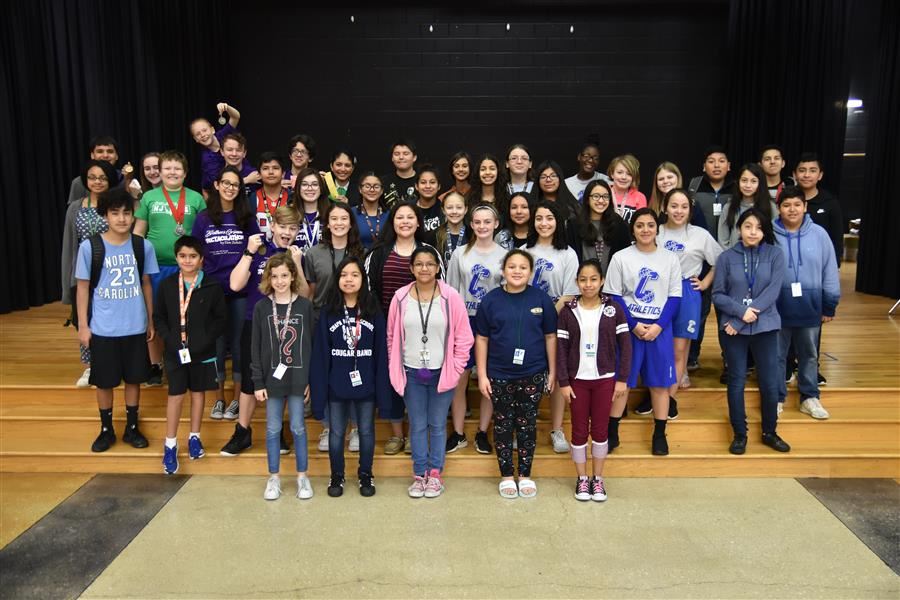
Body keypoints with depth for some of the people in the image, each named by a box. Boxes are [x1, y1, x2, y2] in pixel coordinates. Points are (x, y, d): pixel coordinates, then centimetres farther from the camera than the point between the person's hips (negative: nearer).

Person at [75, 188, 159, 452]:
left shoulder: (143, 246, -3)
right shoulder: (89, 247, -9)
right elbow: (83, 287, -2)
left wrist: (151, 321, 7)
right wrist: (83, 326, -3)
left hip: (135, 328, 1)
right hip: (102, 329, -1)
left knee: (134, 379, 12)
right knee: (104, 381, 11)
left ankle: (132, 428, 28)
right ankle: (106, 430, 29)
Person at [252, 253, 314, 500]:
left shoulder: (305, 306, -2)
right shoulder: (261, 307, 0)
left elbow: (311, 344, 0)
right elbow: (256, 347, 1)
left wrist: (312, 379, -4)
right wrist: (258, 382, -3)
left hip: (298, 378, -1)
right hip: (272, 378, 1)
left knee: (298, 427, 7)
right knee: (273, 429, 9)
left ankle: (302, 476, 20)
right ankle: (274, 477, 22)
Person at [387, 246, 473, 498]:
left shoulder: (451, 297, -8)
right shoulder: (400, 298, -3)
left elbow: (463, 337, -4)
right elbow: (392, 337, 5)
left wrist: (454, 369, -6)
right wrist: (395, 369, 4)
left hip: (441, 373, -1)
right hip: (411, 374, 1)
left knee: (438, 425, 10)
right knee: (417, 426, 10)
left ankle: (435, 473, 24)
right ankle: (419, 474, 24)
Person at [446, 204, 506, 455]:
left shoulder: (504, 255, 3)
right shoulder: (460, 253, 4)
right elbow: (451, 291, 6)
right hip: (464, 321, 1)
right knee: (458, 380, 3)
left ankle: (482, 433, 21)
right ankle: (458, 433, 17)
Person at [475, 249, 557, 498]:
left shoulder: (541, 299, -1)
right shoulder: (490, 300, -3)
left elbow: (550, 337, 4)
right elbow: (481, 339, 0)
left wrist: (552, 371, 4)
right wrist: (482, 375, -3)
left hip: (533, 375, 0)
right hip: (499, 375, 0)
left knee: (527, 424, 11)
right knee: (503, 424, 10)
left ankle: (526, 475, 25)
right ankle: (506, 475, 24)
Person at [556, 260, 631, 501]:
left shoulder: (613, 309, -2)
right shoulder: (567, 312, -2)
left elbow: (625, 345, 0)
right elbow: (561, 349, -2)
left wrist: (622, 379, -4)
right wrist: (563, 382, -6)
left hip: (605, 379, 0)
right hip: (577, 379, 0)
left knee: (600, 429, 7)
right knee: (579, 430, 7)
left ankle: (598, 478, 22)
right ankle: (582, 479, 22)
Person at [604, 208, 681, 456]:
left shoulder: (670, 259, 6)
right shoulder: (620, 258, 0)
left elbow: (674, 297, 3)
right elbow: (613, 296, -2)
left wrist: (658, 325, -10)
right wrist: (634, 325, -11)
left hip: (660, 328, 2)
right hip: (628, 326, -1)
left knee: (660, 382, 4)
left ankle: (660, 435, 16)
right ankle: (612, 433, 12)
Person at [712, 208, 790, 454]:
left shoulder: (775, 255, 0)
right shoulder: (726, 257, 0)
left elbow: (773, 290, -9)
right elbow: (717, 295, -2)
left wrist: (747, 316, -15)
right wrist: (741, 311, -17)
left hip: (765, 326, 1)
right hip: (734, 327, 0)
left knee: (770, 383, 6)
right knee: (736, 382, 7)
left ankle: (769, 432, 26)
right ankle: (740, 434, 21)